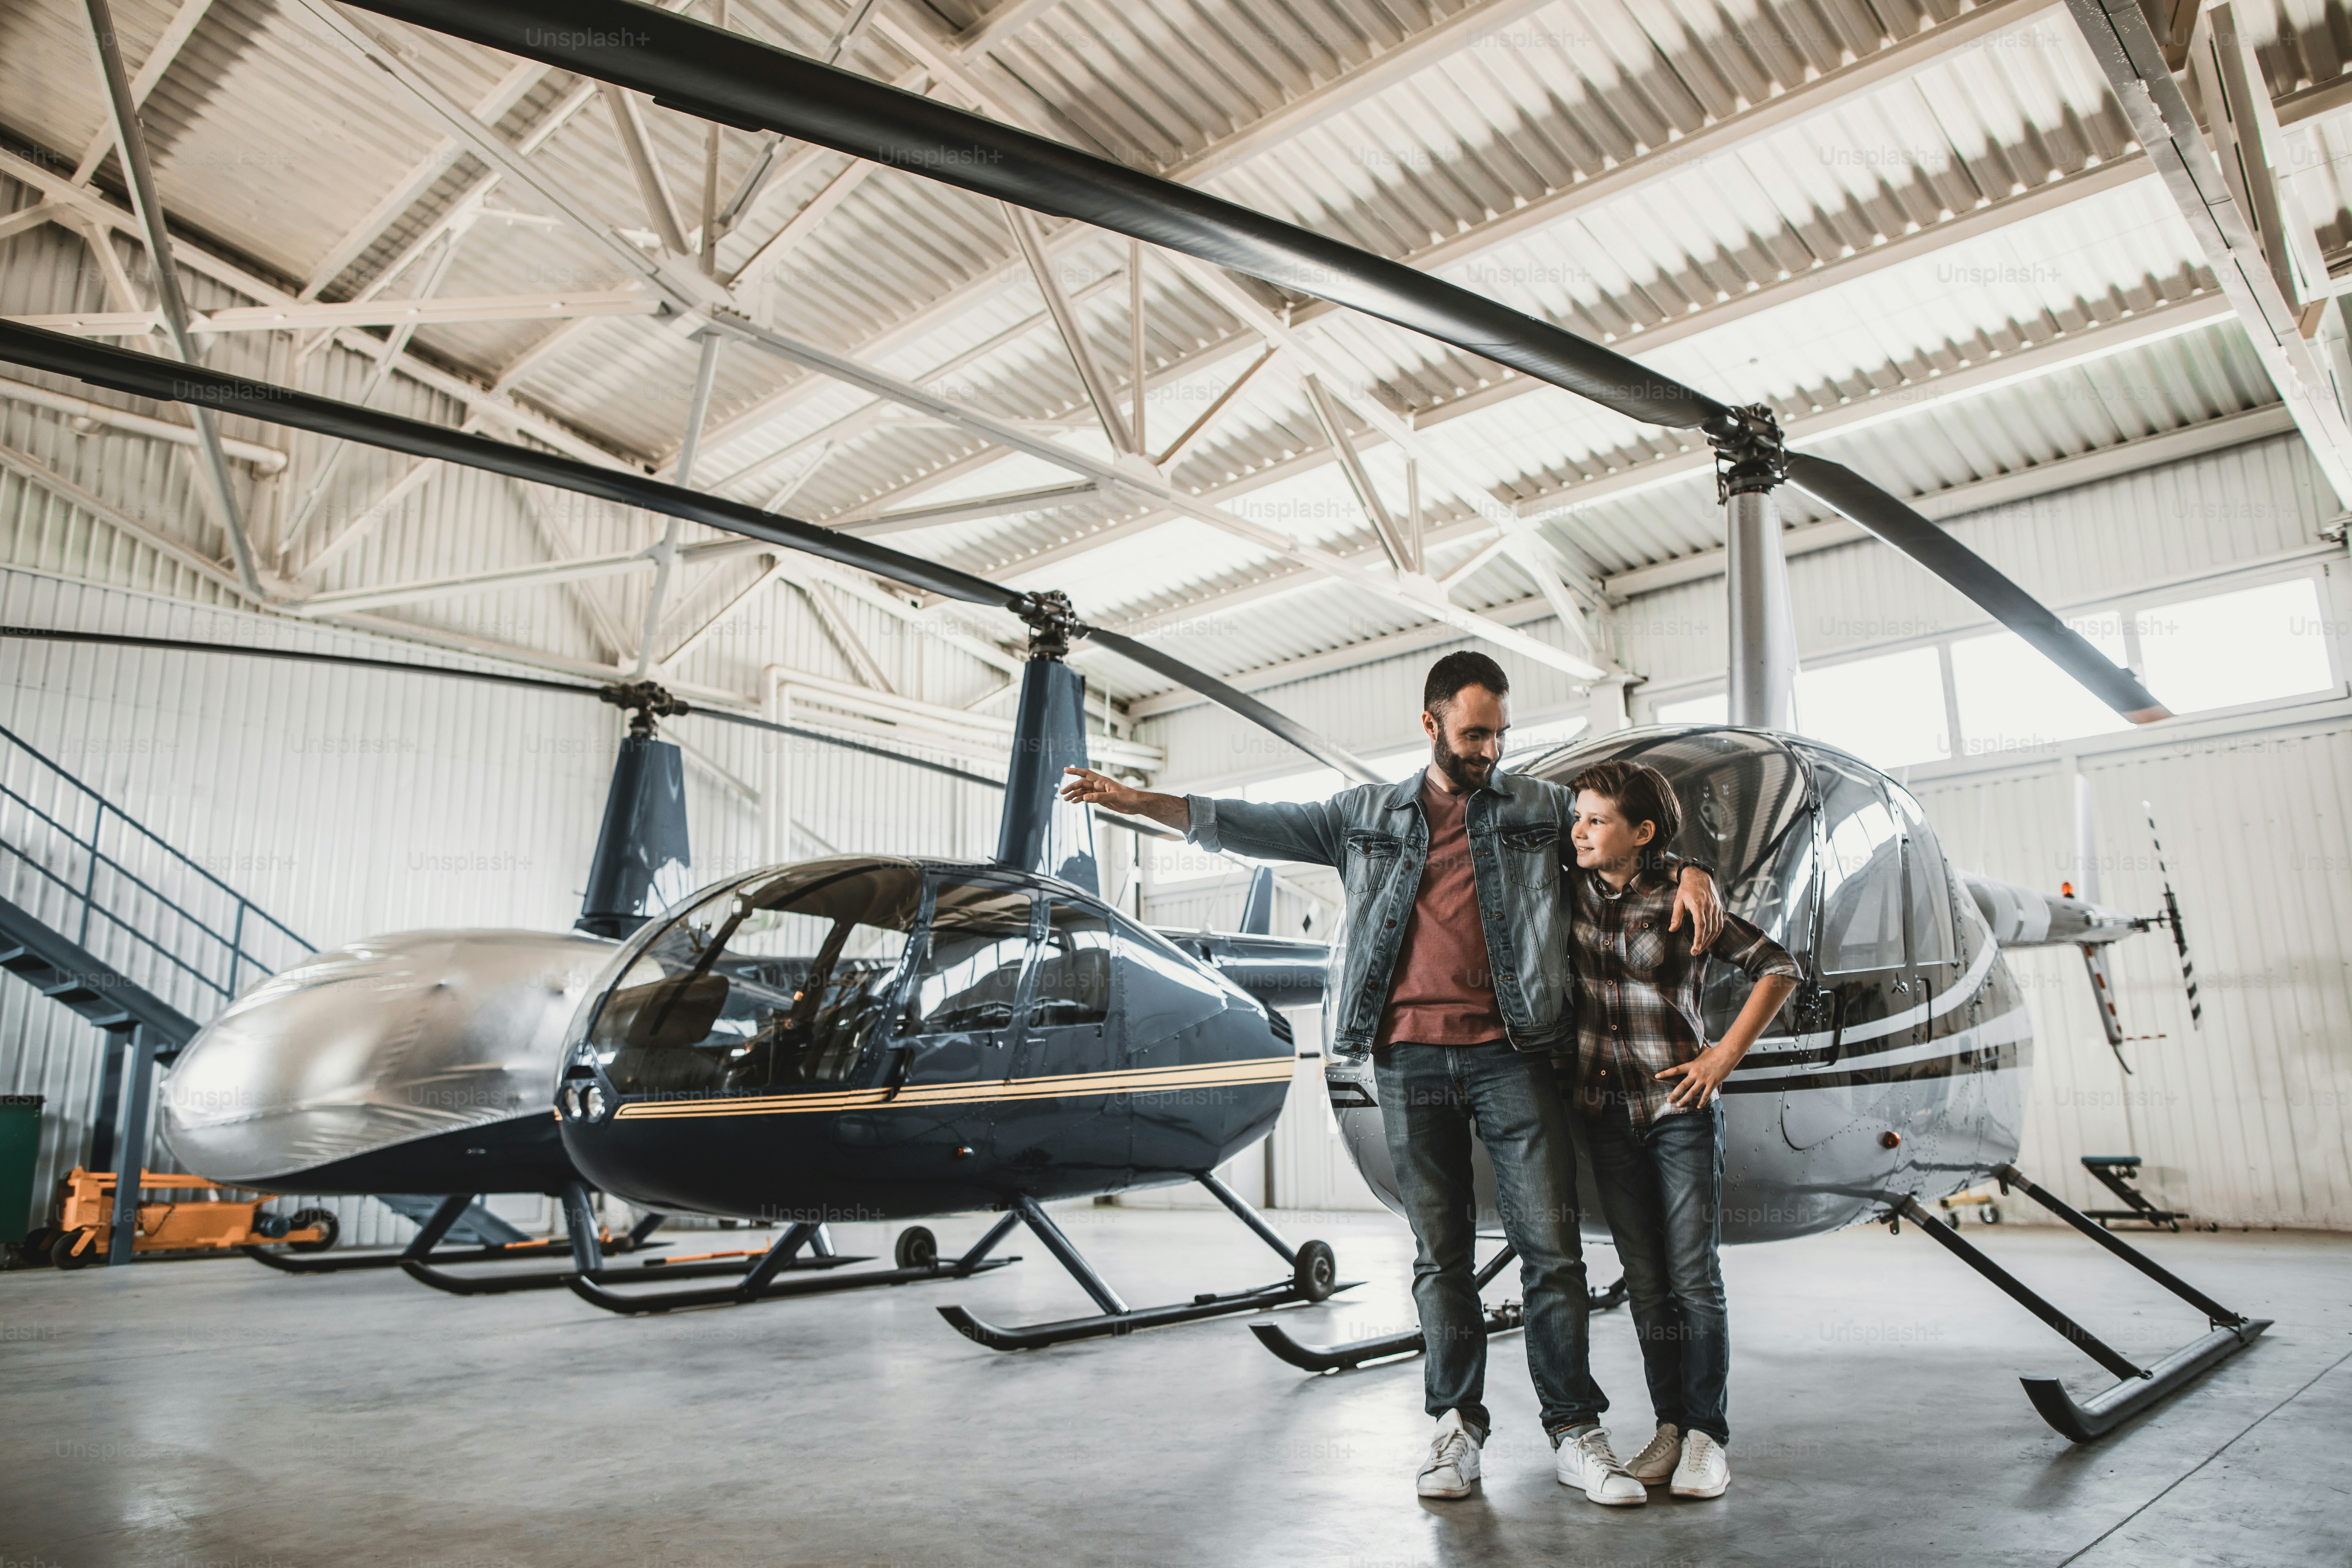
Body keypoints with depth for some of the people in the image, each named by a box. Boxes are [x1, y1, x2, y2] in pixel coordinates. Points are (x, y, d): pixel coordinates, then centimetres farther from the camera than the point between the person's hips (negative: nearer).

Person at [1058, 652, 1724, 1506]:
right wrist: (1138, 801, 5)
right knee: (1440, 1253, 7)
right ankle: (1457, 1427, 19)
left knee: (1551, 1244, -1)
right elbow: (1257, 826, 11)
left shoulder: (1540, 807, 11)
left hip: (1511, 1054, 0)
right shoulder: (1367, 815, 12)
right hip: (1410, 1059, 1)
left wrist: (1690, 868, -9)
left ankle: (1574, 1432, 12)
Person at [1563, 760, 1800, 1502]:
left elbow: (1778, 968, -3)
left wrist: (1724, 1057, -8)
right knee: (1644, 1280, 8)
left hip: (1680, 1107, -3)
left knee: (1695, 1276, -1)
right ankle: (1670, 1425, 19)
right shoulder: (1570, 893, 2)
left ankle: (1707, 1435, 9)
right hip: (1606, 1112, 4)